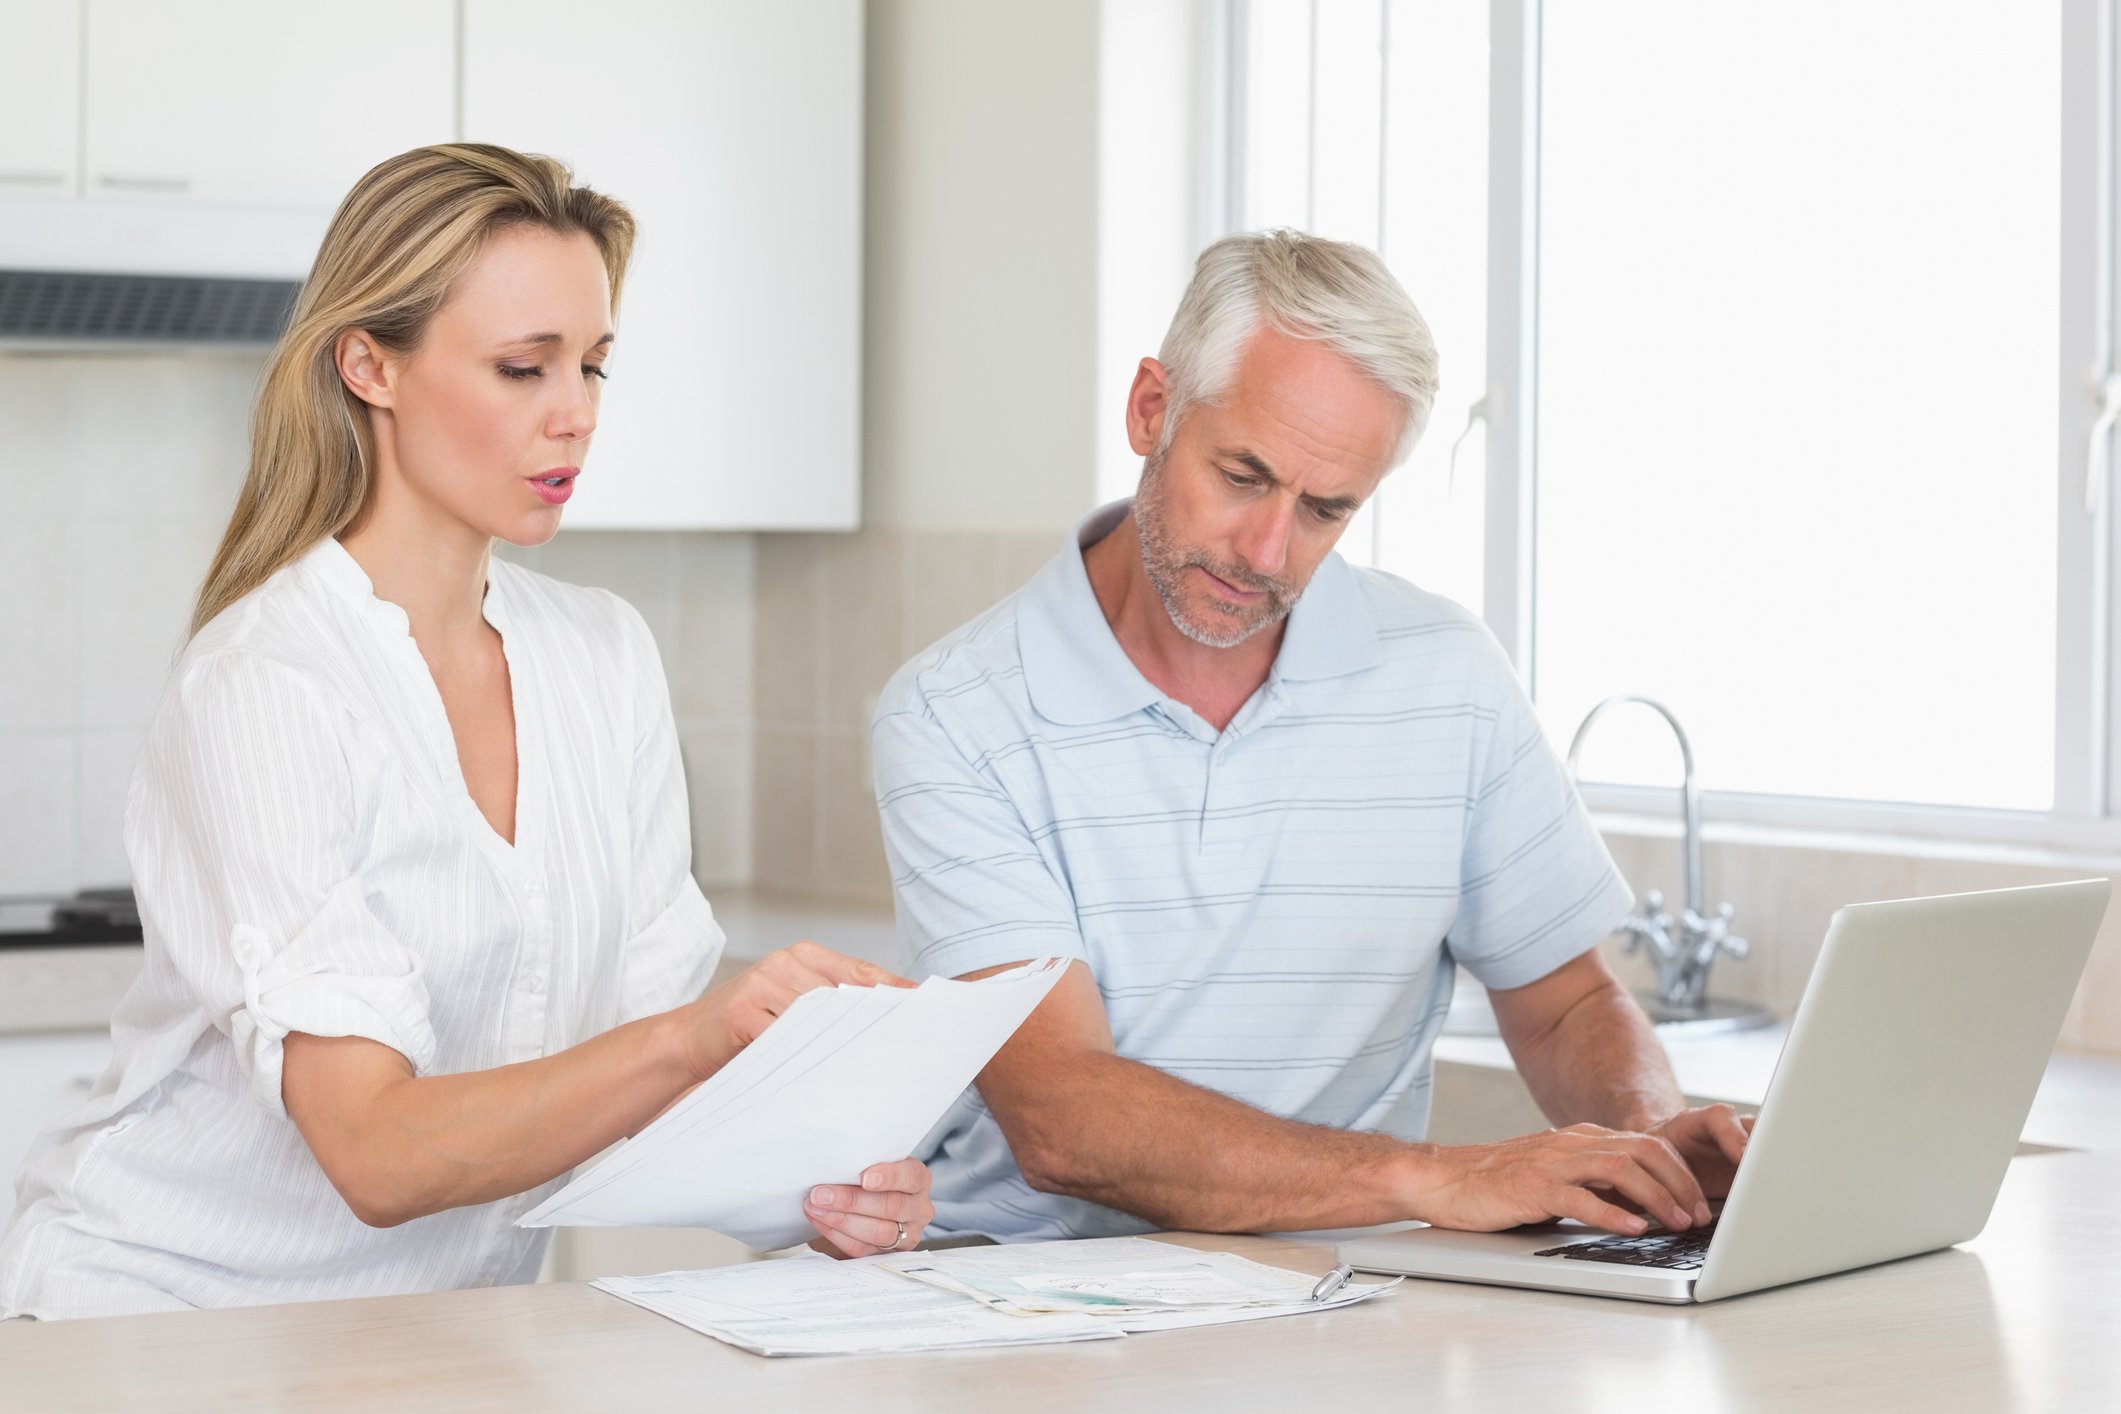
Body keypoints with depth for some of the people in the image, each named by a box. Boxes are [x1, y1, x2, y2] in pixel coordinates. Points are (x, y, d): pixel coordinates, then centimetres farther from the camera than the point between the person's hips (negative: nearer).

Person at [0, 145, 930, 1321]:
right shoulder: (260, 689, -14)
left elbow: (649, 1064, 5)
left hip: (455, 1318, 6)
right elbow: (377, 1153, -22)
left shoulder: (605, 659, 6)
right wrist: (694, 1037, -35)